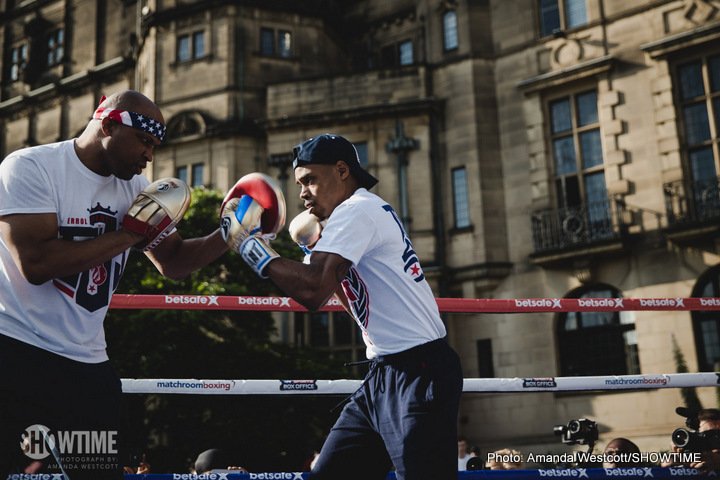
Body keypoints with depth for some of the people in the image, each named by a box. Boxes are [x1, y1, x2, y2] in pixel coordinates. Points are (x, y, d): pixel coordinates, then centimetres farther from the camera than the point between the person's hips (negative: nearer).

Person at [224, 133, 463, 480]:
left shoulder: (358, 208, -11)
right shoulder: (359, 215, 19)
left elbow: (313, 291, -22)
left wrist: (251, 244, -11)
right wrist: (314, 246, 16)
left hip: (418, 373, -10)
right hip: (383, 374, 10)